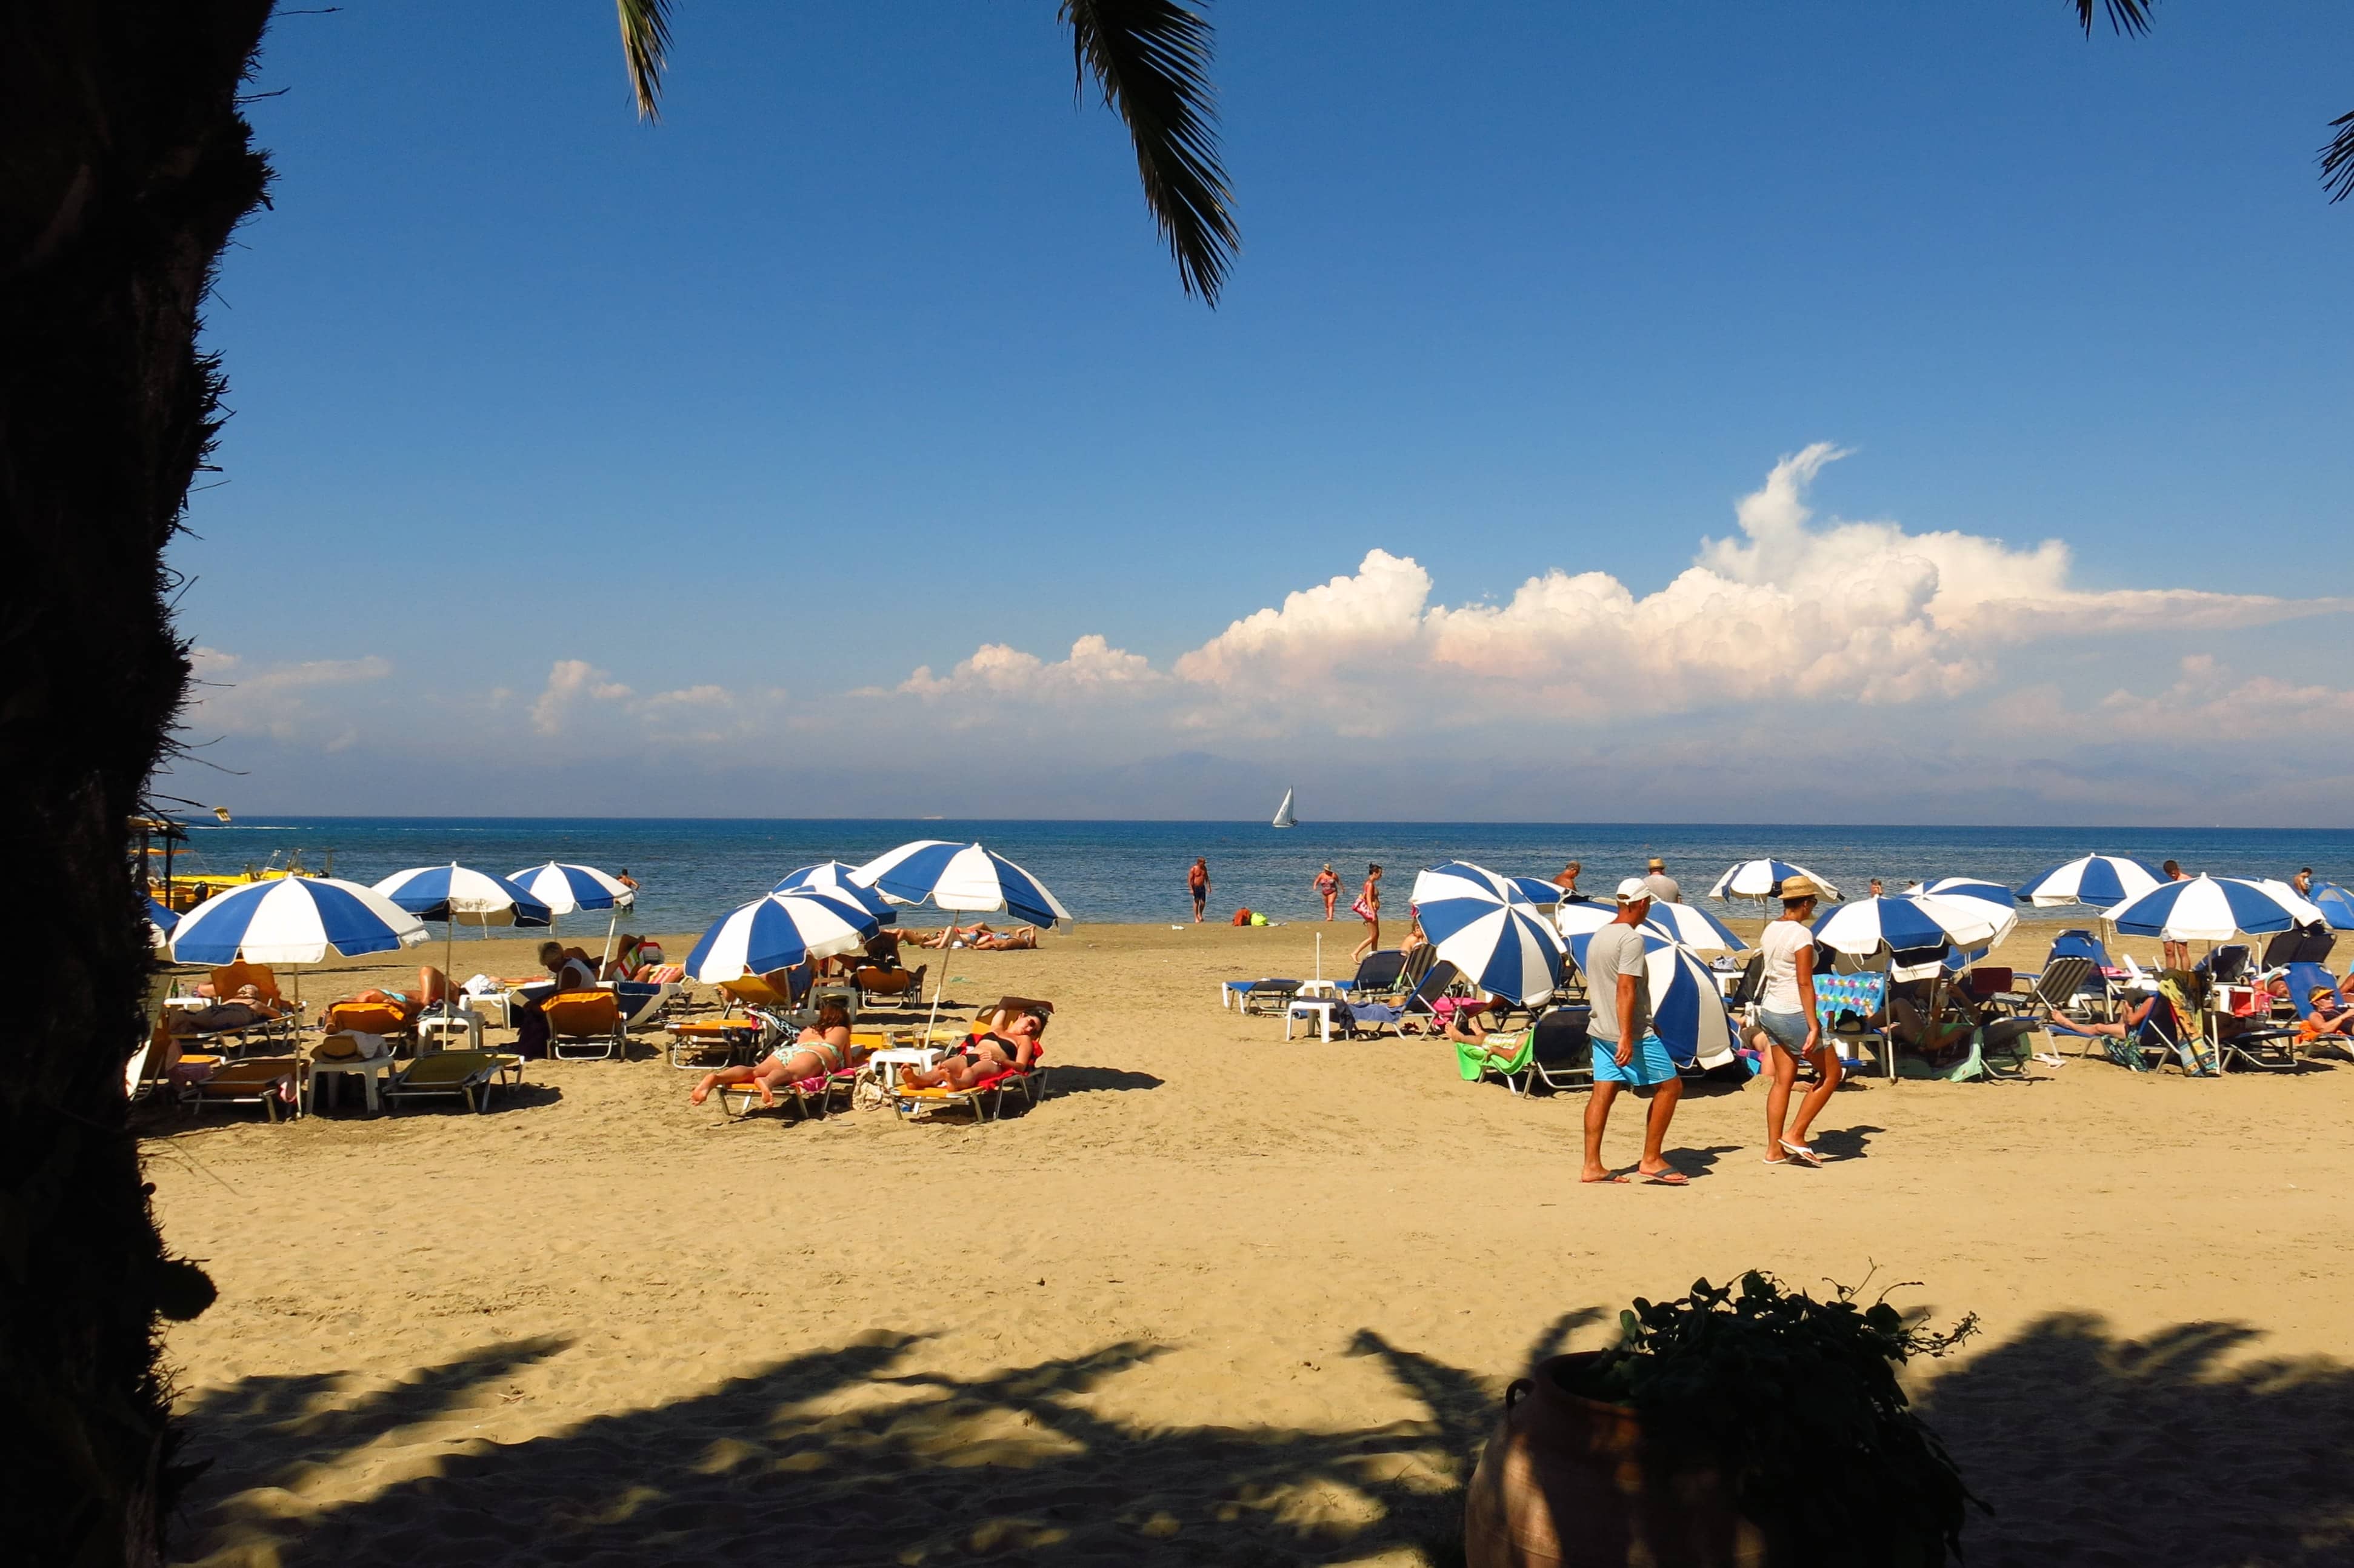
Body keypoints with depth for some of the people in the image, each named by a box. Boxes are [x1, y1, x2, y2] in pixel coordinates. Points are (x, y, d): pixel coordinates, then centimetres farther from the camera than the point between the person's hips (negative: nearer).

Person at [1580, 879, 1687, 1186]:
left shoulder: (1598, 937, 14)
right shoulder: (1631, 939, -14)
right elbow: (1625, 990, -21)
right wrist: (1626, 1037, -23)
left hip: (1600, 1031, 9)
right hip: (1633, 1034, -9)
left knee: (1603, 1094, 6)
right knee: (1670, 1086, 2)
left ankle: (1592, 1166, 2)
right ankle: (1651, 1160, 3)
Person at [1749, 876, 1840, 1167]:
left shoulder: (1770, 930, 9)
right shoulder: (1801, 934, -17)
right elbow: (1804, 983, -21)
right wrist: (1813, 1026, -21)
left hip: (1769, 1011, 8)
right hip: (1794, 1015, -8)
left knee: (1782, 1080, 11)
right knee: (1830, 1074, 6)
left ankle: (1774, 1149, 11)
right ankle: (1795, 1135, 4)